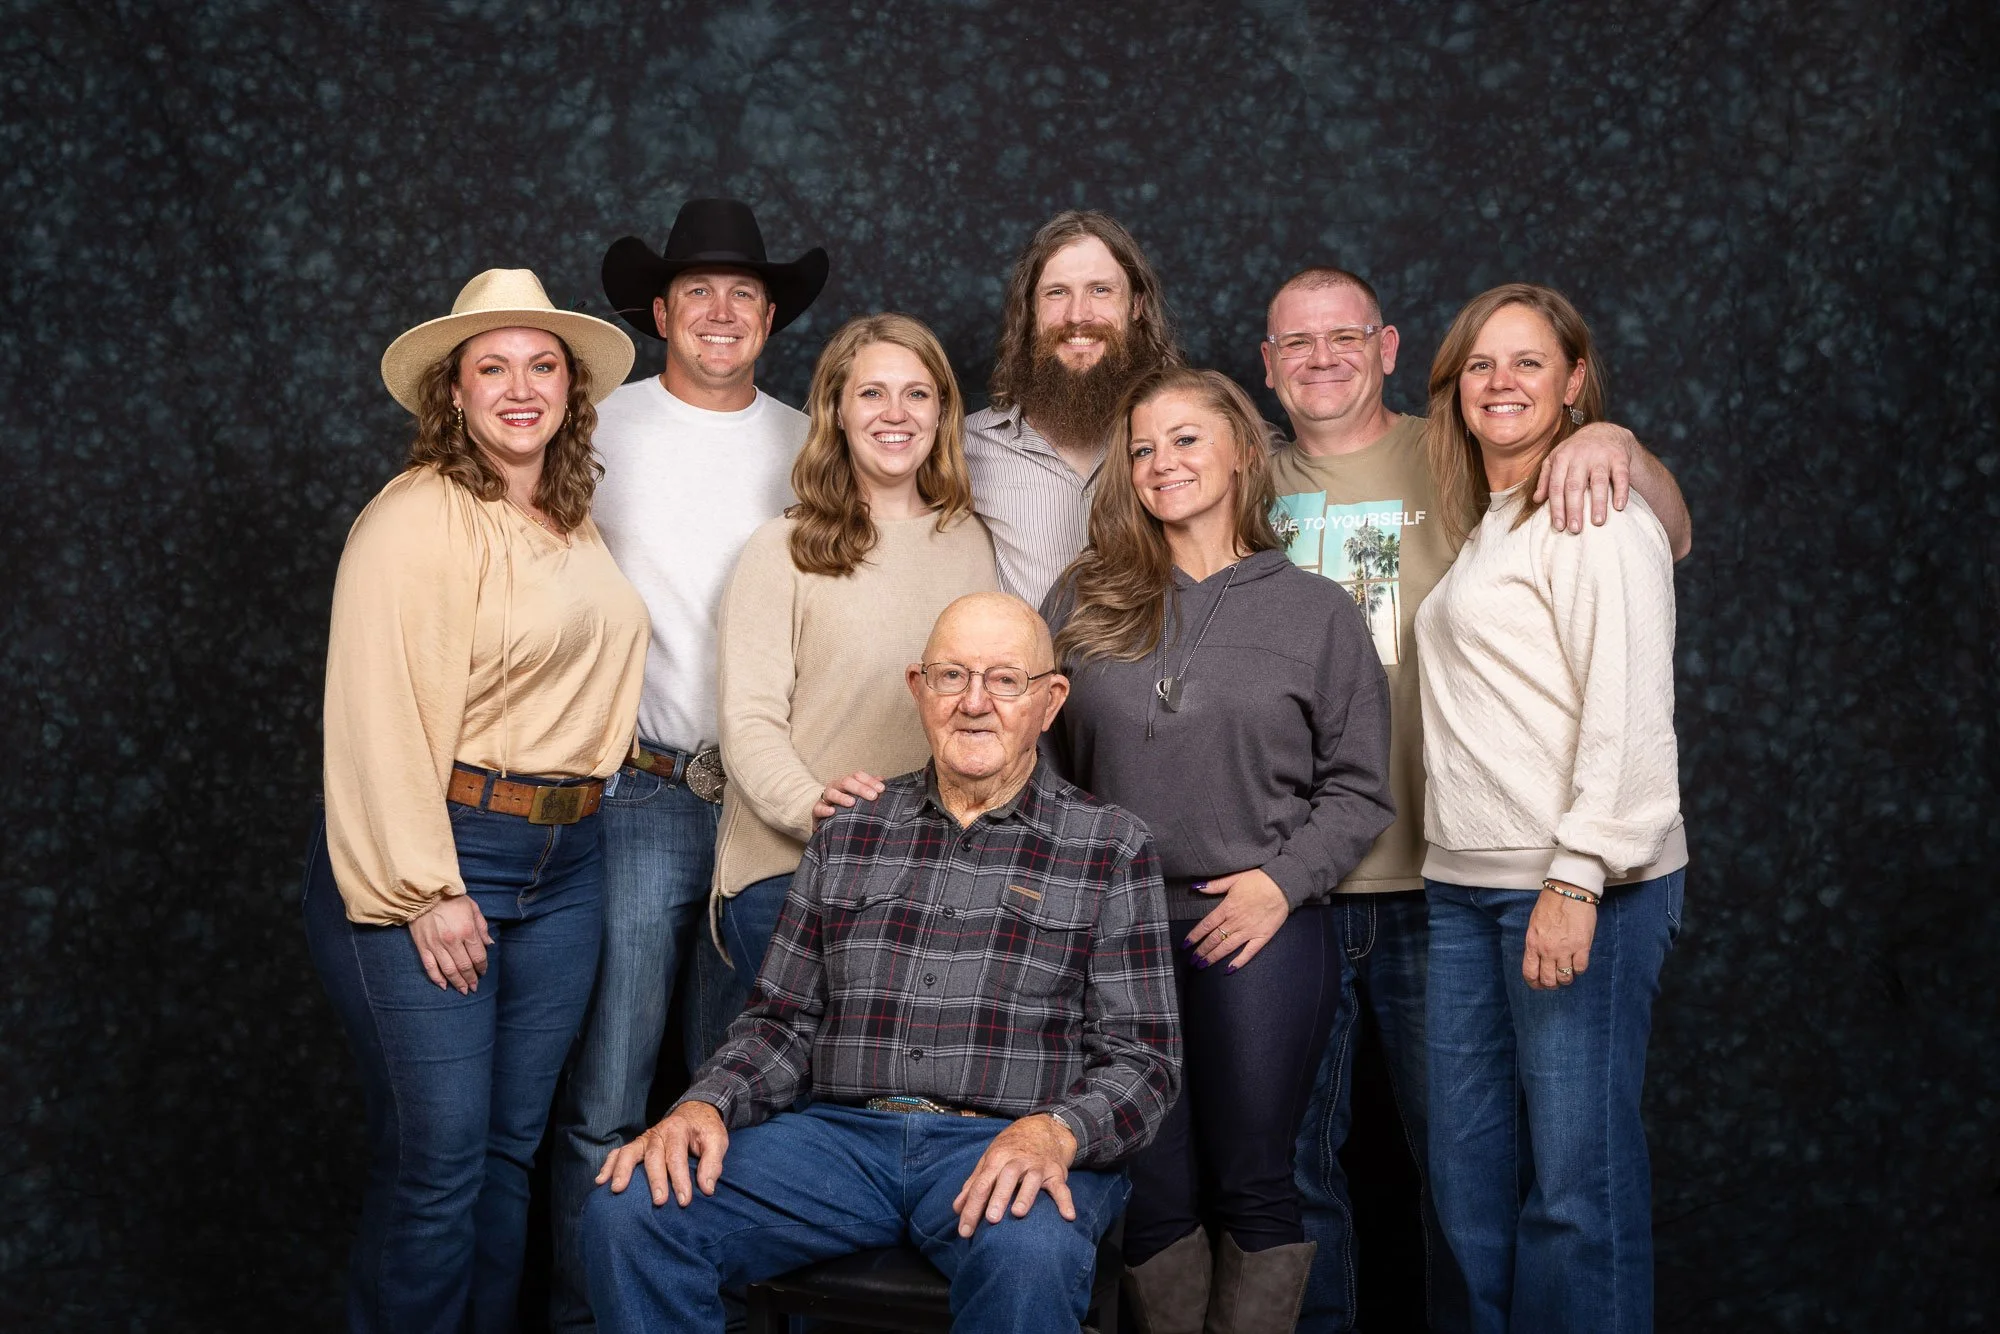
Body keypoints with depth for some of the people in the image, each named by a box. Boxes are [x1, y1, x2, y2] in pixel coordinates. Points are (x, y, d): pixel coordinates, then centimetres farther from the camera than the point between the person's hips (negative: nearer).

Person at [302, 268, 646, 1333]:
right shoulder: (417, 519, -11)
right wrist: (428, 891, -19)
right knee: (436, 1163, -3)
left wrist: (582, 797, 13)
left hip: (561, 863, 7)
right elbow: (379, 716, -17)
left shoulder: (574, 524, 14)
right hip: (429, 855, -7)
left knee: (514, 1147, 13)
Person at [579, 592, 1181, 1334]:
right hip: (845, 1131, 3)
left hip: (1009, 1143, -3)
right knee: (627, 1213, -21)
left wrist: (1055, 1132, -19)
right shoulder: (848, 834, 17)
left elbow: (1142, 1058, 2)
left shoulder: (1110, 848, 8)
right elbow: (781, 1021, 17)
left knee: (1028, 1258, -39)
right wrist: (706, 1105, -4)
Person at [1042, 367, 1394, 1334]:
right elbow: (1042, 762, 11)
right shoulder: (1084, 601, 9)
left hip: (1263, 934, -1)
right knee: (1152, 1191, 7)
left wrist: (1282, 880, -10)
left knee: (1251, 1182, 5)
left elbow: (1358, 787, 3)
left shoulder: (1317, 612, 5)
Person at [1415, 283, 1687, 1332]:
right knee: (1467, 1166, 10)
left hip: (1582, 885, -8)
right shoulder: (1480, 527, 20)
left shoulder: (1594, 515, -5)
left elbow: (1628, 713, -14)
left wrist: (1575, 881, -20)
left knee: (1576, 1169, -3)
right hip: (1465, 887, 8)